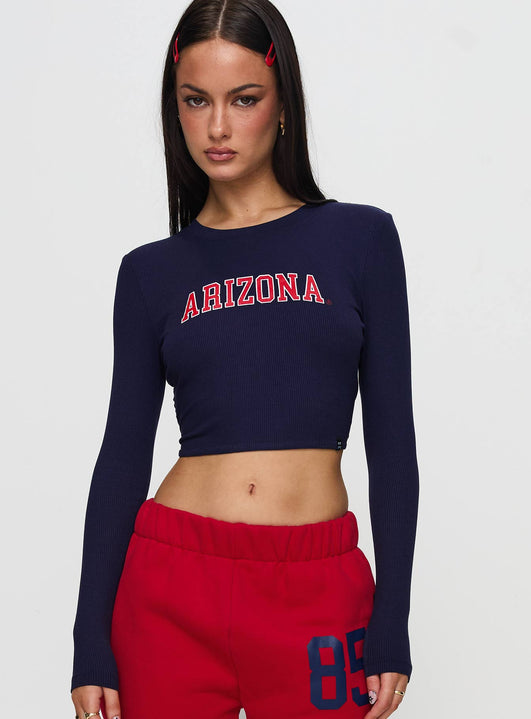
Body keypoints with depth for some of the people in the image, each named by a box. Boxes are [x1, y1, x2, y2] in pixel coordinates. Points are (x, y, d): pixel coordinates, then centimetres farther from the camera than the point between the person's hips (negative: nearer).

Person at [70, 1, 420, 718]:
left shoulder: (360, 237, 3)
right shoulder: (152, 271, 6)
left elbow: (391, 439, 2)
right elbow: (123, 455, 5)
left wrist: (393, 628, -2)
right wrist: (92, 645, 1)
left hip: (317, 594, -1)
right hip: (173, 584, 1)